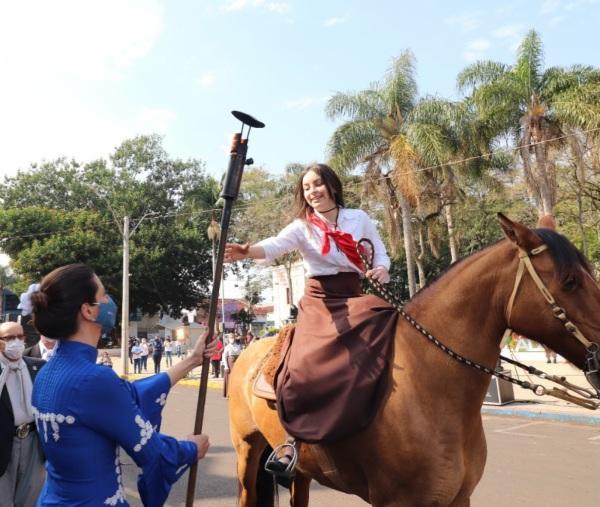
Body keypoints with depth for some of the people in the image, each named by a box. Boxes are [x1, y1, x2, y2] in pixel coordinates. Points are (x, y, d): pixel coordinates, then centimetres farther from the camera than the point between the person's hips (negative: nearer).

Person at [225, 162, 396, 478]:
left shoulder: (359, 218, 10)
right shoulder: (302, 227, 4)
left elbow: (381, 255, 15)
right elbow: (274, 246, -15)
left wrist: (381, 271, -9)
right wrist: (247, 252, -37)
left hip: (356, 296, 2)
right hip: (319, 300, -1)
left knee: (387, 319, -30)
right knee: (307, 363, -26)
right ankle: (293, 438, -14)